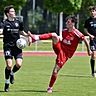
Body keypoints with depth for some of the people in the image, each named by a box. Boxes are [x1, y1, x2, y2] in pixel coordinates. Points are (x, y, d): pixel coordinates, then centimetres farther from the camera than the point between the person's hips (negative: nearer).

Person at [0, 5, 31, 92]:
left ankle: (12, 73, 24)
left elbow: (21, 32, 27)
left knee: (19, 64, -11)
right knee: (9, 65, -12)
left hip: (17, 46, 4)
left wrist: (27, 36, 10)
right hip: (8, 46, -3)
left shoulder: (18, 22, 11)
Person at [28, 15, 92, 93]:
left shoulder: (77, 34, -13)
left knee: (55, 71, -12)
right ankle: (35, 38, -35)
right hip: (59, 47, 5)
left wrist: (89, 50, 2)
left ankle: (50, 88, 8)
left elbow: (86, 41, -7)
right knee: (54, 35, -22)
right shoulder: (64, 31, 7)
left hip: (65, 54, -5)